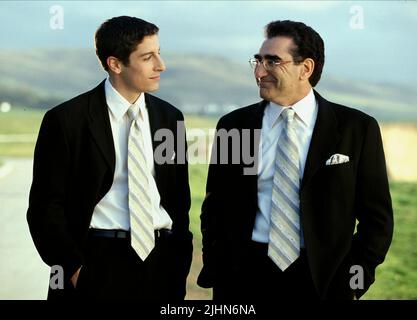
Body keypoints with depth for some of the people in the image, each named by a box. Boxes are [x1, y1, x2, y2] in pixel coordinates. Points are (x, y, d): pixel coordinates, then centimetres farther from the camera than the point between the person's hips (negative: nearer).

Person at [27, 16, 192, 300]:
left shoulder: (169, 117, 8)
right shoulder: (66, 120, -5)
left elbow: (179, 199, 14)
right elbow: (45, 206, -4)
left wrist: (180, 265, 7)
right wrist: (74, 268, -10)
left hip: (161, 263, 4)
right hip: (97, 267, -4)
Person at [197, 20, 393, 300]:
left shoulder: (357, 129, -1)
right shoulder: (233, 126, 4)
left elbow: (376, 217, 1)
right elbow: (215, 209, 9)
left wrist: (354, 282, -7)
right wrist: (215, 275, 0)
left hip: (324, 279, -1)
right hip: (244, 277, 2)